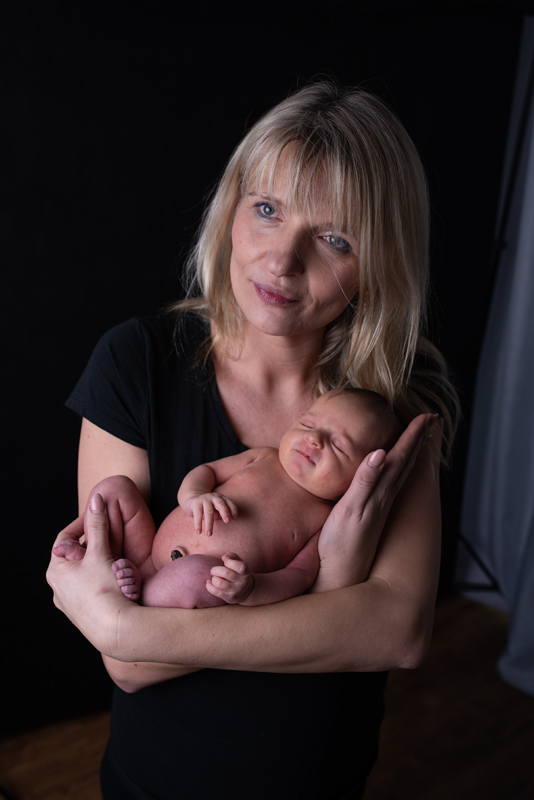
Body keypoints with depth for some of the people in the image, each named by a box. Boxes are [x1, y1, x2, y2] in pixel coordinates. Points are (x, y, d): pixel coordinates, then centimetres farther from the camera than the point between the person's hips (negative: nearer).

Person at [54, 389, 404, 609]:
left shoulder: (326, 521, 0)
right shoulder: (265, 458, 13)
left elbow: (300, 576, -10)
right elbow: (204, 470, 15)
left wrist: (249, 589, -32)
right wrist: (194, 496, -10)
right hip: (151, 555, 6)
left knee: (196, 572, -40)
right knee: (115, 488, 1)